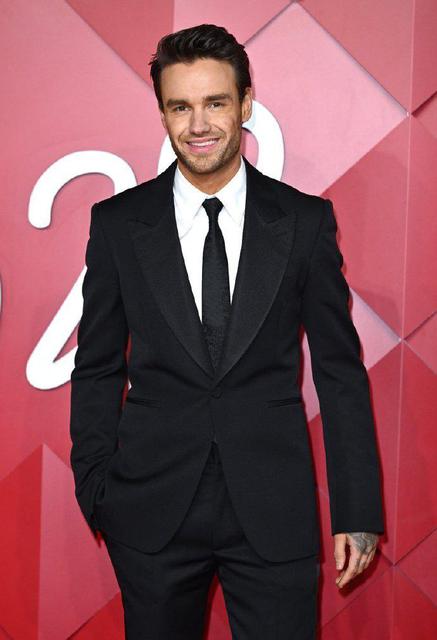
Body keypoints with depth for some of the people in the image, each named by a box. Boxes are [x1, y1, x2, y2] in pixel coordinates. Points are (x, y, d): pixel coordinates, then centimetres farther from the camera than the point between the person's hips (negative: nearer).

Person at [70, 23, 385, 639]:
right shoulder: (118, 222, 1)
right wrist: (96, 494, 2)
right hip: (152, 509, 1)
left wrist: (358, 512, 0)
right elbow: (97, 370, 6)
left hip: (274, 511, 0)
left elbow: (340, 370, 2)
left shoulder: (306, 219, 0)